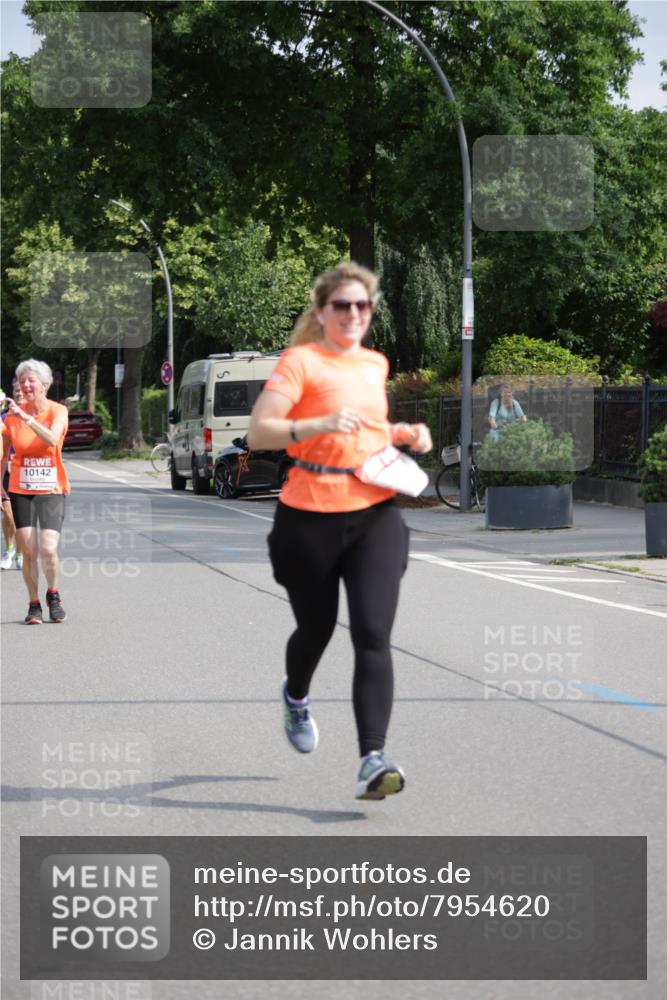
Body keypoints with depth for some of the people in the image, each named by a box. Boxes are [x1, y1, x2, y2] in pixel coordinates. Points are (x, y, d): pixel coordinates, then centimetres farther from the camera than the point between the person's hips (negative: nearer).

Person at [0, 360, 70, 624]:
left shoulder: (58, 411, -4)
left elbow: (52, 439, -24)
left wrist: (26, 417, -31)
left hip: (51, 490, -2)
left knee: (48, 549, -13)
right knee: (29, 552, -3)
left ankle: (53, 594, 14)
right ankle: (34, 605, 11)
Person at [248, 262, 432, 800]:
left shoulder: (376, 364, 13)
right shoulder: (300, 362, -6)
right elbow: (258, 432, -16)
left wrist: (404, 432, 13)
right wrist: (322, 424, -29)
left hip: (376, 513, 3)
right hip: (312, 517, -3)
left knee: (374, 634, -12)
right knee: (316, 628, 14)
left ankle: (373, 759, -19)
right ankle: (296, 698, 49)